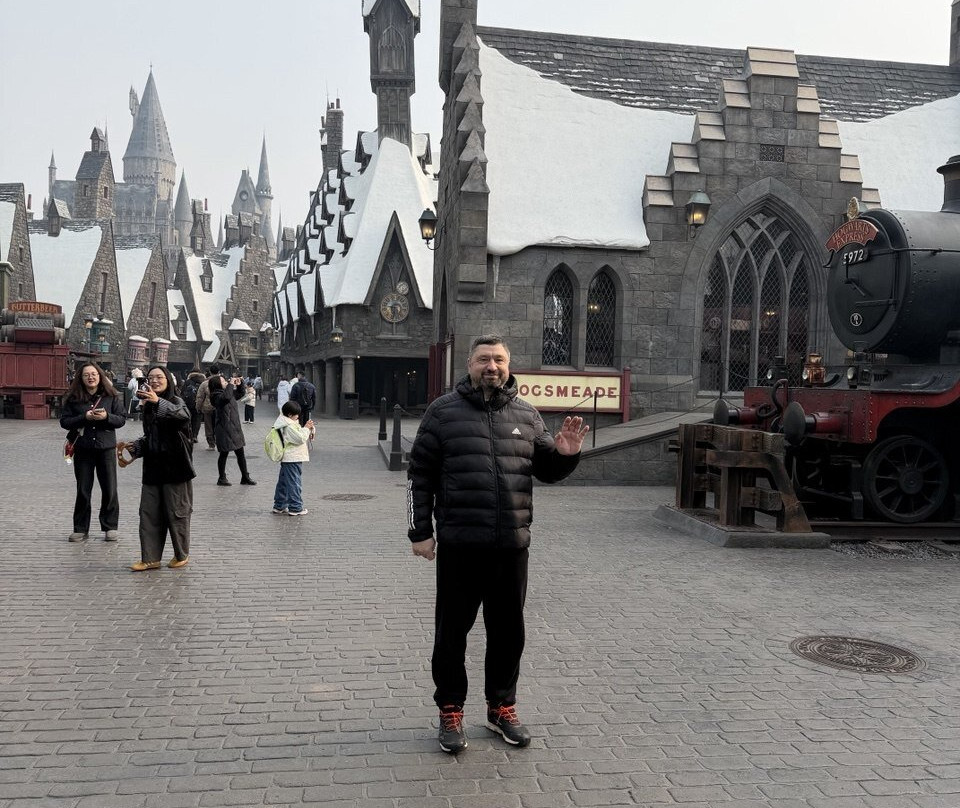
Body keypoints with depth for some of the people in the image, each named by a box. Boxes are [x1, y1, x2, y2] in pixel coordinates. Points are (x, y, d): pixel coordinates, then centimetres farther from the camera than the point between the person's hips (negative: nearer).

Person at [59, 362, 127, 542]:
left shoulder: (112, 396, 1)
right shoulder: (73, 398, 2)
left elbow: (122, 419, -1)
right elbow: (64, 421, -2)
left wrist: (106, 416, -19)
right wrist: (84, 417, -16)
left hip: (106, 447, 0)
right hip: (82, 449, 1)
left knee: (110, 489, 2)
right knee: (83, 490, 7)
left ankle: (110, 527, 14)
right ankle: (80, 529, 17)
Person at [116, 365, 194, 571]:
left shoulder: (176, 402, -8)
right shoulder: (149, 406, 13)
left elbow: (183, 415, -35)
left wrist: (158, 401, -47)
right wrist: (133, 448, 9)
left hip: (175, 468, -7)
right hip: (153, 467, 7)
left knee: (176, 513, 3)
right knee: (149, 513, 6)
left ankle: (182, 555, 19)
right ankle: (150, 558, 13)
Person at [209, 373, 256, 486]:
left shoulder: (230, 393, 12)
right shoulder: (217, 396, -14)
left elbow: (240, 393, 30)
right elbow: (226, 397, -36)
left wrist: (239, 384, 13)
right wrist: (231, 384, -25)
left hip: (235, 428, 8)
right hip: (224, 429, -8)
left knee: (240, 453, 10)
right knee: (224, 454, 3)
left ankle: (245, 477, 16)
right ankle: (222, 478, 16)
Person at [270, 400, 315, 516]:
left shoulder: (286, 422, 13)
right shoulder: (289, 426, -19)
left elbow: (297, 436, 21)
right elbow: (300, 439, -20)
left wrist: (307, 428, 7)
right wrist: (306, 428, -10)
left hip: (286, 459, 11)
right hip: (293, 459, -11)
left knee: (283, 483, 16)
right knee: (294, 483, -4)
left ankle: (279, 506, 25)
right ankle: (295, 508, 1)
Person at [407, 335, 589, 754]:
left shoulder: (526, 415, 9)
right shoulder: (443, 412, 0)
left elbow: (547, 470, 17)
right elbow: (420, 475, 0)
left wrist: (565, 454, -5)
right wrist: (420, 532, -4)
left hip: (512, 546, 3)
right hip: (458, 546, -3)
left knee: (508, 632, 15)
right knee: (452, 632, 8)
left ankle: (502, 707, 33)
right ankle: (450, 712, 26)